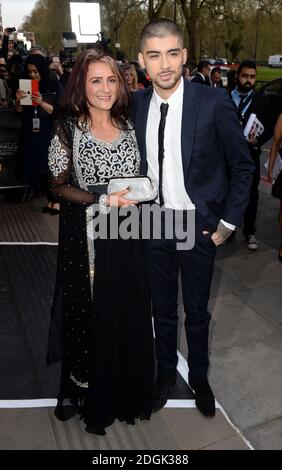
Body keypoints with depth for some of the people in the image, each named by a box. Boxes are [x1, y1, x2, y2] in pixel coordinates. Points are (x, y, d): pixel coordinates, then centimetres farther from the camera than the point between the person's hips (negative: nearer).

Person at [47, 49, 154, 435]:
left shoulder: (127, 125, 7)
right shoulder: (68, 130, -7)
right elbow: (59, 187, -8)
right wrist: (103, 201, -19)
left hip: (127, 234, 5)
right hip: (86, 239, -4)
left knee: (129, 312, 13)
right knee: (90, 315, 8)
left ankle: (126, 389, 36)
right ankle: (89, 393, 32)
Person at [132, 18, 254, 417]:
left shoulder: (214, 103, -13)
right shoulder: (137, 105, -2)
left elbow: (243, 167, -5)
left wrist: (228, 223, -7)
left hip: (199, 226, -2)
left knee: (197, 311, 15)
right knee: (163, 308, 18)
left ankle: (199, 376, 40)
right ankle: (165, 371, 41)